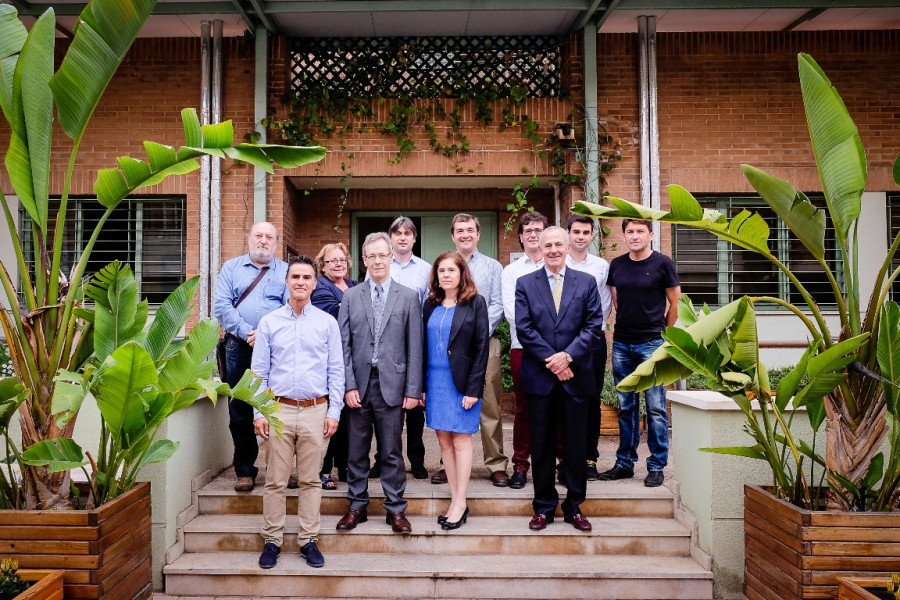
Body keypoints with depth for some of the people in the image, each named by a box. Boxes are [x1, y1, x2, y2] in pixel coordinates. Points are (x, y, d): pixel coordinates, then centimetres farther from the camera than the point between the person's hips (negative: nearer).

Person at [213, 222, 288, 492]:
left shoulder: (286, 271, 10)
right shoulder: (231, 267, 13)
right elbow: (221, 306, 1)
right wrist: (246, 332, -11)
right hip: (239, 348, 1)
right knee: (239, 411, 5)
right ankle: (245, 471, 16)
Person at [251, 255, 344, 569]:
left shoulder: (327, 322, 4)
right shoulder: (269, 322, 5)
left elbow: (336, 370, 4)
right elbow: (259, 371, 5)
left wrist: (334, 412, -2)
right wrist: (258, 412, -1)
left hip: (316, 411, 0)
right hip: (279, 409, 0)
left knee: (310, 480, 8)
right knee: (275, 480, 5)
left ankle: (308, 540, 19)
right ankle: (272, 540, 18)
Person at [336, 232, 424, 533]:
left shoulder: (408, 297, 4)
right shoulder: (351, 297, 7)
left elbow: (414, 347, 0)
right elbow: (344, 345, 3)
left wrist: (413, 389, -4)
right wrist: (348, 385, -5)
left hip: (392, 384, -1)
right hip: (359, 384, 2)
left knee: (392, 451, 6)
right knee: (356, 450, 10)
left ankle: (395, 509, 19)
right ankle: (357, 506, 25)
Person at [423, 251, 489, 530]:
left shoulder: (475, 303, -3)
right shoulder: (431, 305, 9)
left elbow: (481, 347, -7)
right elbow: (423, 346, 9)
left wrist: (473, 388, -13)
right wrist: (421, 386, 2)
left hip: (462, 381, -4)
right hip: (435, 380, 5)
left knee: (461, 440, 0)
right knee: (444, 441, 7)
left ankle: (460, 502, 8)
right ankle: (455, 499, 15)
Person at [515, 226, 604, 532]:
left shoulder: (586, 282, 7)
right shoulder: (525, 283, 5)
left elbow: (594, 325, -1)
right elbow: (523, 328, -3)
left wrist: (568, 355, -13)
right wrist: (551, 360, -11)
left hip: (575, 375, 1)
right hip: (539, 376, 0)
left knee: (576, 445, 8)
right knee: (542, 445, 7)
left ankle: (574, 507, 22)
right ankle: (544, 507, 20)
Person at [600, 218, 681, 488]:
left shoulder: (662, 263, -3)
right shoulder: (616, 265, 8)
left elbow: (676, 302, 2)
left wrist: (663, 333, 6)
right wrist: (624, 323, 13)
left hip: (651, 344, -4)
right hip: (621, 344, 4)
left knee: (655, 407, 0)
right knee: (626, 407, 11)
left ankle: (656, 466, 10)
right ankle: (625, 463, 20)